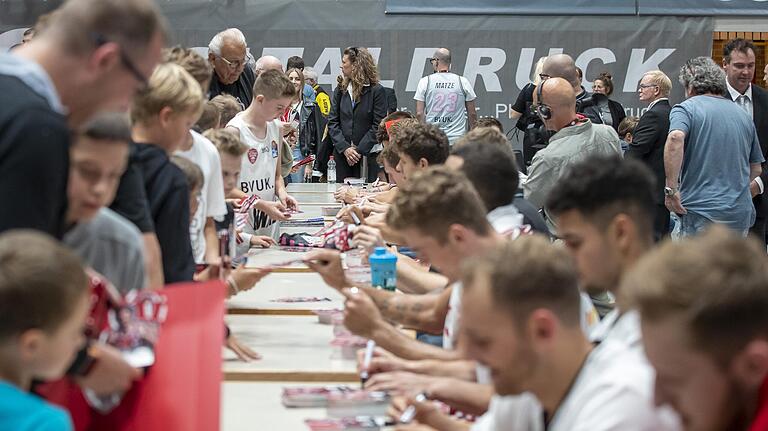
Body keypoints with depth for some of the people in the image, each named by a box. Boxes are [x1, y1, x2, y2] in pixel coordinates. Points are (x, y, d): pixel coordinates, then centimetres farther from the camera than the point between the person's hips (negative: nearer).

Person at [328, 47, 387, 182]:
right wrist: (345, 148, -9)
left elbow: (378, 126, -9)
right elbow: (332, 122, 4)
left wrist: (360, 150, -14)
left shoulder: (376, 91, -4)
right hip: (342, 155, 4)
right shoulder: (340, 90, 9)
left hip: (368, 156, -4)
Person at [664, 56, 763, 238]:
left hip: (698, 212, -5)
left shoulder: (686, 109, -2)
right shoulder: (742, 114, 16)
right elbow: (756, 169, 20)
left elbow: (675, 138, -24)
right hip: (740, 216, 5)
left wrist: (671, 189, -20)